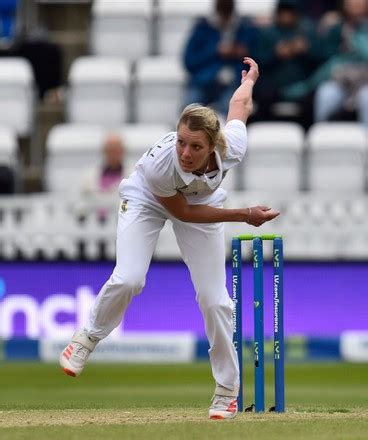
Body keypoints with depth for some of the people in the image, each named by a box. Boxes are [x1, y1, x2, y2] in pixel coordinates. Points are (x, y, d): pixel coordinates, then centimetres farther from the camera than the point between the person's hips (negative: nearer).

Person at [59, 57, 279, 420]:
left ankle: (227, 388, 13)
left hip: (203, 200, 2)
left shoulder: (232, 148, -37)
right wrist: (243, 215, -24)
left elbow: (240, 103, -13)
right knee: (128, 279, -23)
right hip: (147, 198, -2)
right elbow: (183, 213, -22)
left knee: (215, 299, -4)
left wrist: (249, 79, 11)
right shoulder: (158, 165, -42)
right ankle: (87, 338, 7)